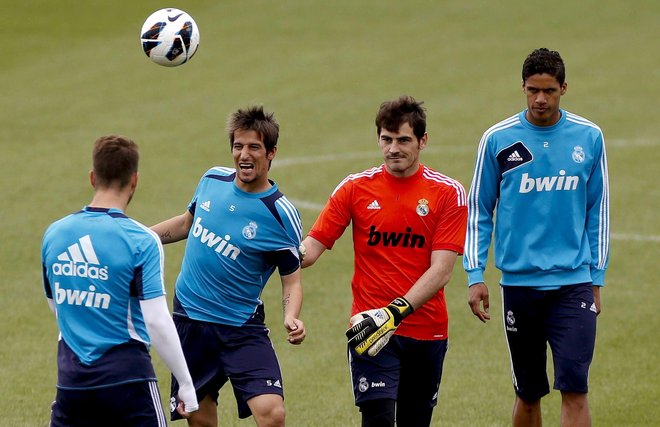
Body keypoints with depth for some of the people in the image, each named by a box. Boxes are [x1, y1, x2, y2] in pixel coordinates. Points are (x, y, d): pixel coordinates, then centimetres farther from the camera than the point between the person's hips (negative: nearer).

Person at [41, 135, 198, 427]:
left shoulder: (54, 234, 3)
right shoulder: (141, 241, -12)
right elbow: (157, 321, -15)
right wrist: (186, 384, -7)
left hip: (70, 379, 5)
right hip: (126, 379, -4)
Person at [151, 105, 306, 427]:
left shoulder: (281, 214, -13)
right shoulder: (213, 179, 0)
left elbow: (291, 280, -6)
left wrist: (291, 318, -25)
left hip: (241, 328, -4)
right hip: (189, 318, 4)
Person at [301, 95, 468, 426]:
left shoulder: (448, 193, -2)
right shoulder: (355, 188, 2)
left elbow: (440, 271, -10)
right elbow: (311, 249, 0)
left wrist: (397, 312, -22)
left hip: (426, 332, 1)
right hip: (370, 327, -1)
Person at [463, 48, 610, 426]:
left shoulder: (589, 138, 2)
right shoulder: (498, 139, -1)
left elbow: (598, 211, 9)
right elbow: (478, 210, 5)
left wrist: (597, 278, 8)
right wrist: (475, 274, -2)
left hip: (573, 283, 0)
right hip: (518, 281, 1)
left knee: (574, 389, -11)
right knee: (528, 394, 9)